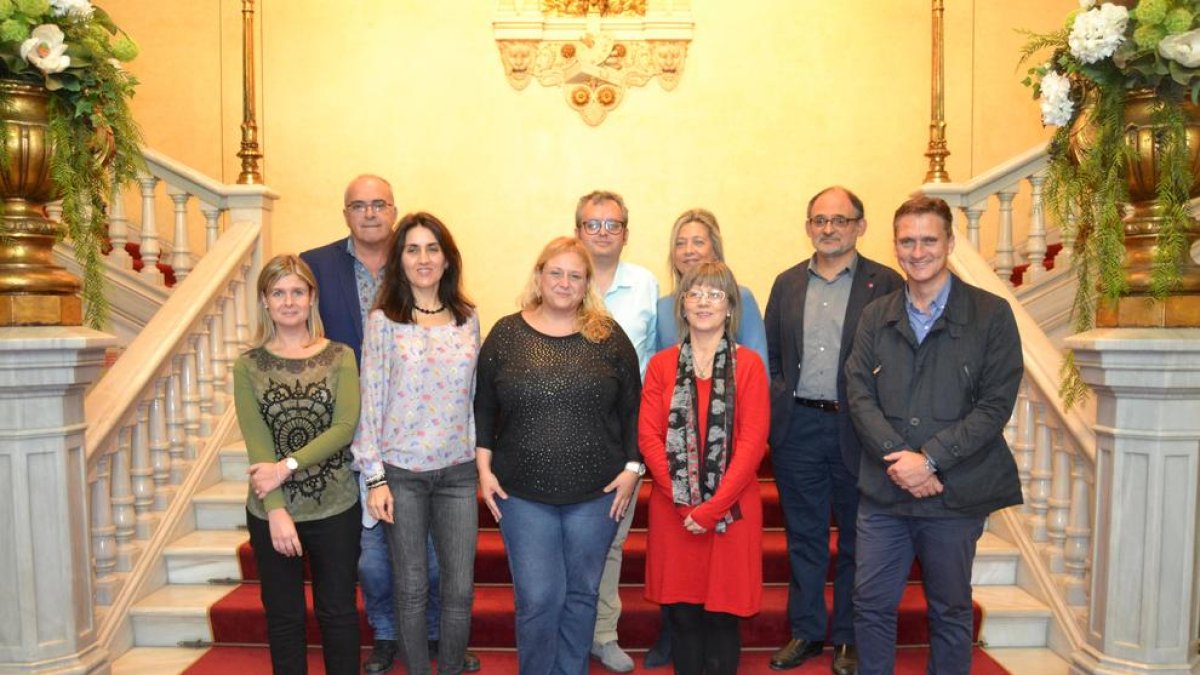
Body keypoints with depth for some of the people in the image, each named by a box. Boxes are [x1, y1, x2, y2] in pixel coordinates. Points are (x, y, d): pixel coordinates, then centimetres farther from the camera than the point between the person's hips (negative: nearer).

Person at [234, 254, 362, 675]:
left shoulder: (340, 356, -1)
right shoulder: (248, 366, -1)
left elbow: (345, 427, -10)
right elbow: (257, 444, -8)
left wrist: (287, 466, -18)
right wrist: (276, 511, -16)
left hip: (335, 507, 0)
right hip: (272, 512, 1)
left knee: (338, 612, 11)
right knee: (284, 616, 14)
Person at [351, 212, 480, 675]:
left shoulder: (468, 318, 5)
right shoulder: (382, 321, -4)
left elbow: (473, 394, 10)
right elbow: (371, 401, -4)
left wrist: (480, 458, 10)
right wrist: (374, 477, -6)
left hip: (457, 469, 2)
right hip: (401, 471, -2)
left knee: (460, 589, 4)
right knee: (412, 589, 9)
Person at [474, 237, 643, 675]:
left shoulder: (609, 336, 2)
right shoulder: (506, 334, 2)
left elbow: (632, 407, 4)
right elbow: (483, 407, 5)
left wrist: (632, 467, -1)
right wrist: (484, 467, 0)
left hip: (597, 492, 1)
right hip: (523, 492, -1)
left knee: (581, 593, 14)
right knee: (538, 598, 2)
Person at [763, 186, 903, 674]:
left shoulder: (885, 284, -3)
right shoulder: (787, 283, 9)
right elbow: (770, 355, 11)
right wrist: (772, 409, 2)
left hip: (857, 430, -3)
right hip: (797, 428, 3)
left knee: (855, 538, 11)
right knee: (803, 536, 14)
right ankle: (805, 630, 30)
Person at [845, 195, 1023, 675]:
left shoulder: (991, 314, -3)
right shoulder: (875, 317, 7)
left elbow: (996, 405, -9)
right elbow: (859, 396, 0)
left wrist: (930, 459, -16)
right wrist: (899, 457, -14)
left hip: (954, 494, -2)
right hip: (883, 492, 3)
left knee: (950, 611, 14)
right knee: (870, 604, 10)